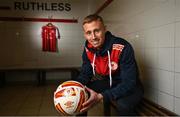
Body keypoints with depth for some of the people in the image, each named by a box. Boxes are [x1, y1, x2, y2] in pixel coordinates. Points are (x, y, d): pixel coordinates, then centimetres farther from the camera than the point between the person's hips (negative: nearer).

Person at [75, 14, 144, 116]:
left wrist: (101, 96, -44)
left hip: (130, 87, -5)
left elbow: (129, 83, -31)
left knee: (123, 104, -36)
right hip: (108, 83, 5)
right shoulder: (88, 49, -9)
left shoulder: (123, 48, -29)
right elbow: (85, 74, 0)